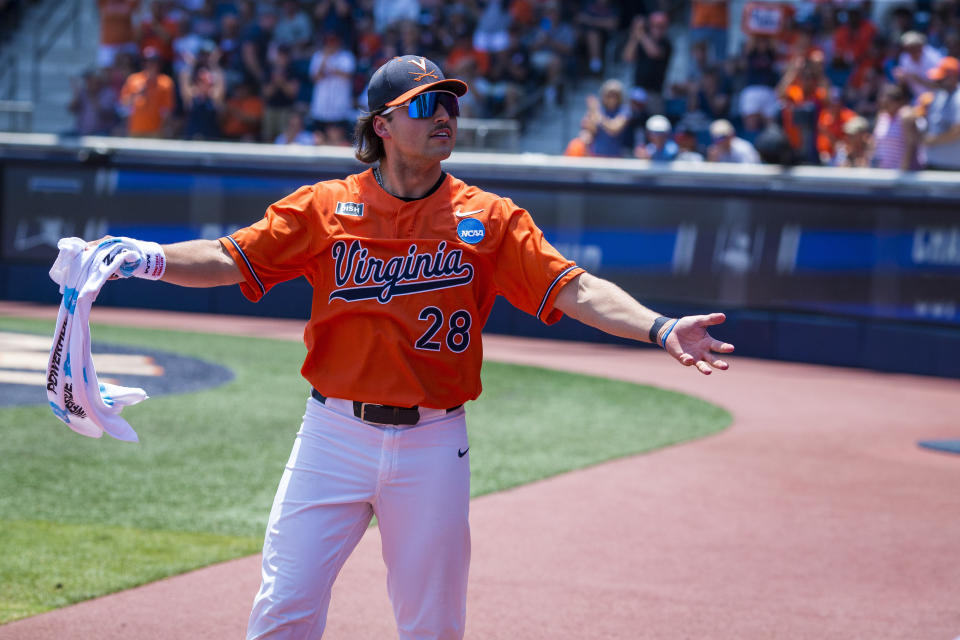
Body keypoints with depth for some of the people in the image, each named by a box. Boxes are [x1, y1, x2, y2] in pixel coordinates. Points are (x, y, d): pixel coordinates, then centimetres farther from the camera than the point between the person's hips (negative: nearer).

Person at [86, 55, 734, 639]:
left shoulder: (491, 218, 2)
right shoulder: (324, 207, 2)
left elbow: (574, 288, -5)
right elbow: (229, 258, -3)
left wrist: (659, 328, -21)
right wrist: (147, 258, -21)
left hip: (434, 446, 1)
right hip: (337, 433, -1)